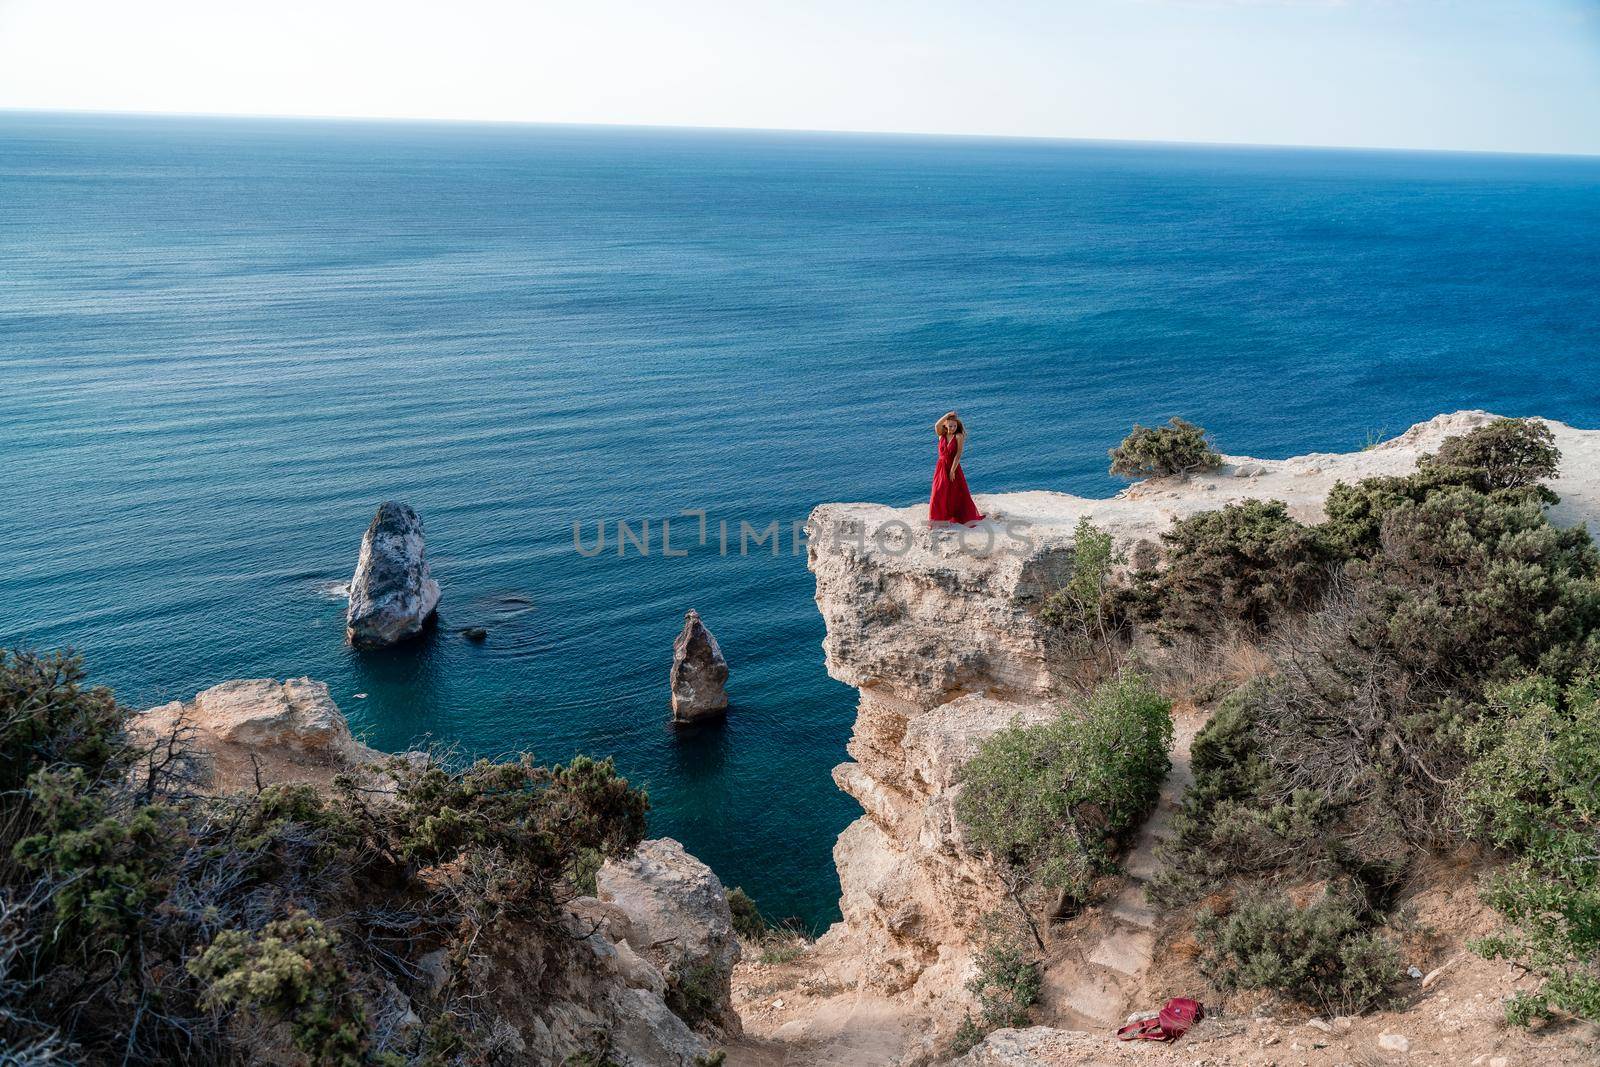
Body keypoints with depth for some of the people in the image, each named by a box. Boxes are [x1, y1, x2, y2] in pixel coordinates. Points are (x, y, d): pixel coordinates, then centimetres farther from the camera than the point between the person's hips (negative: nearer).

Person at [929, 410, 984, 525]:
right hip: (941, 467, 3)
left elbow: (958, 455, -15)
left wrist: (952, 471, -19)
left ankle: (968, 518, 17)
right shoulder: (942, 435, 3)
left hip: (954, 467, -3)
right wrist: (947, 415, -20)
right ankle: (937, 520, 13)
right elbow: (936, 426, -19)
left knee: (958, 495, 4)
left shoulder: (959, 436, -9)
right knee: (938, 495, 4)